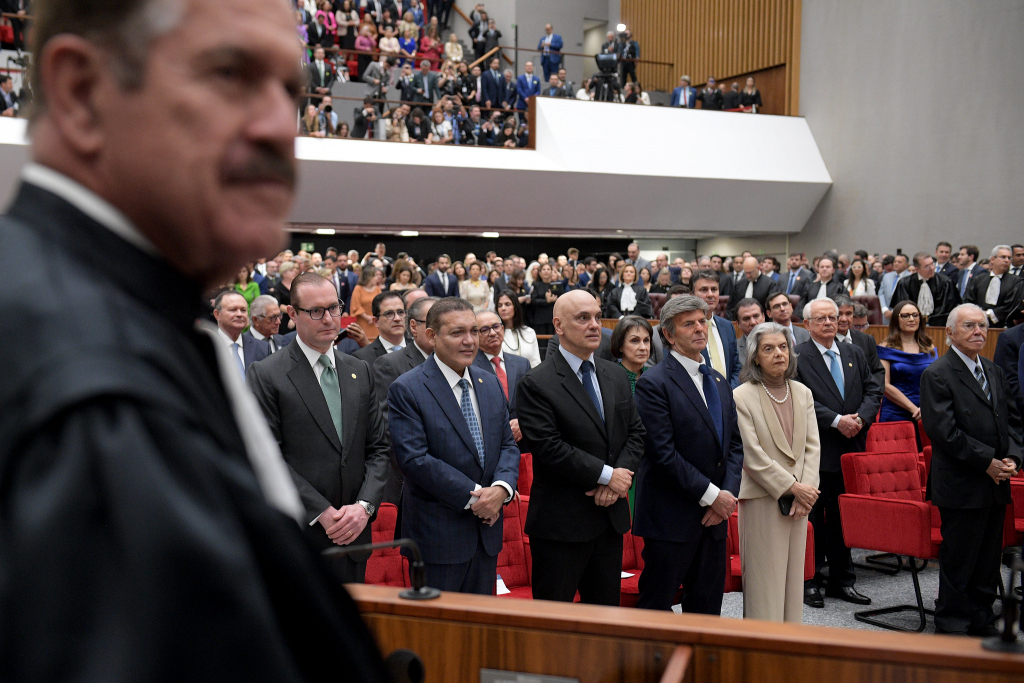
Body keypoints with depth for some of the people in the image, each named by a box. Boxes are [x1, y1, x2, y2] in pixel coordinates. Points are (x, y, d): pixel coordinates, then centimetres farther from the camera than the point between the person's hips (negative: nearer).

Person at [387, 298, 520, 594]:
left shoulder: (490, 384, 11)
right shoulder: (406, 389, -11)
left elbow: (508, 444, 10)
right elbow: (414, 459, -18)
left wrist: (501, 487, -11)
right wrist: (473, 495, -19)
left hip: (487, 528, 6)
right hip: (438, 533, -6)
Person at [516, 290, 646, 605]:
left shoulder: (616, 376, 12)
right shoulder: (536, 384, -11)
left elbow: (635, 432, 10)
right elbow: (548, 447, -18)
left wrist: (621, 478, -8)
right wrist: (607, 475, -16)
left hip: (612, 517, 7)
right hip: (561, 522, -6)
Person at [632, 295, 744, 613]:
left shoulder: (719, 382, 15)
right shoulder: (654, 383, -10)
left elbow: (734, 444, 14)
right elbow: (663, 453, -17)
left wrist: (727, 494, -2)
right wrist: (712, 495, -15)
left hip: (714, 515, 7)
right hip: (672, 516, -7)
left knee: (707, 605, 13)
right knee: (657, 604, 0)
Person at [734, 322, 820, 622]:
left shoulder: (803, 393, 10)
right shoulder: (742, 397, -9)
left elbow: (812, 446, 7)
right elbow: (752, 456, -13)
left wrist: (806, 491, -6)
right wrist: (793, 487, -13)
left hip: (799, 500, 6)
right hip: (762, 499, -6)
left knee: (793, 576, 11)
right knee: (764, 578, -1)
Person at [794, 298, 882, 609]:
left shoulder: (854, 354, 13)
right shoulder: (797, 357, -6)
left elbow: (873, 390, 10)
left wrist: (861, 418, -8)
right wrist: (837, 421, -19)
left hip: (851, 450, 6)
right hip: (815, 452, -5)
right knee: (812, 517, 2)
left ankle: (842, 580, 25)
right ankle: (810, 581, 13)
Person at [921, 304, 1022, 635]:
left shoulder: (995, 372, 15)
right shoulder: (936, 375, -10)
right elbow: (944, 431, -17)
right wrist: (987, 462, -17)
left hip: (995, 484, 7)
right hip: (961, 486, -7)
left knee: (989, 558, 14)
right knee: (958, 560, 1)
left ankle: (982, 620, 27)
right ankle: (951, 626, 13)